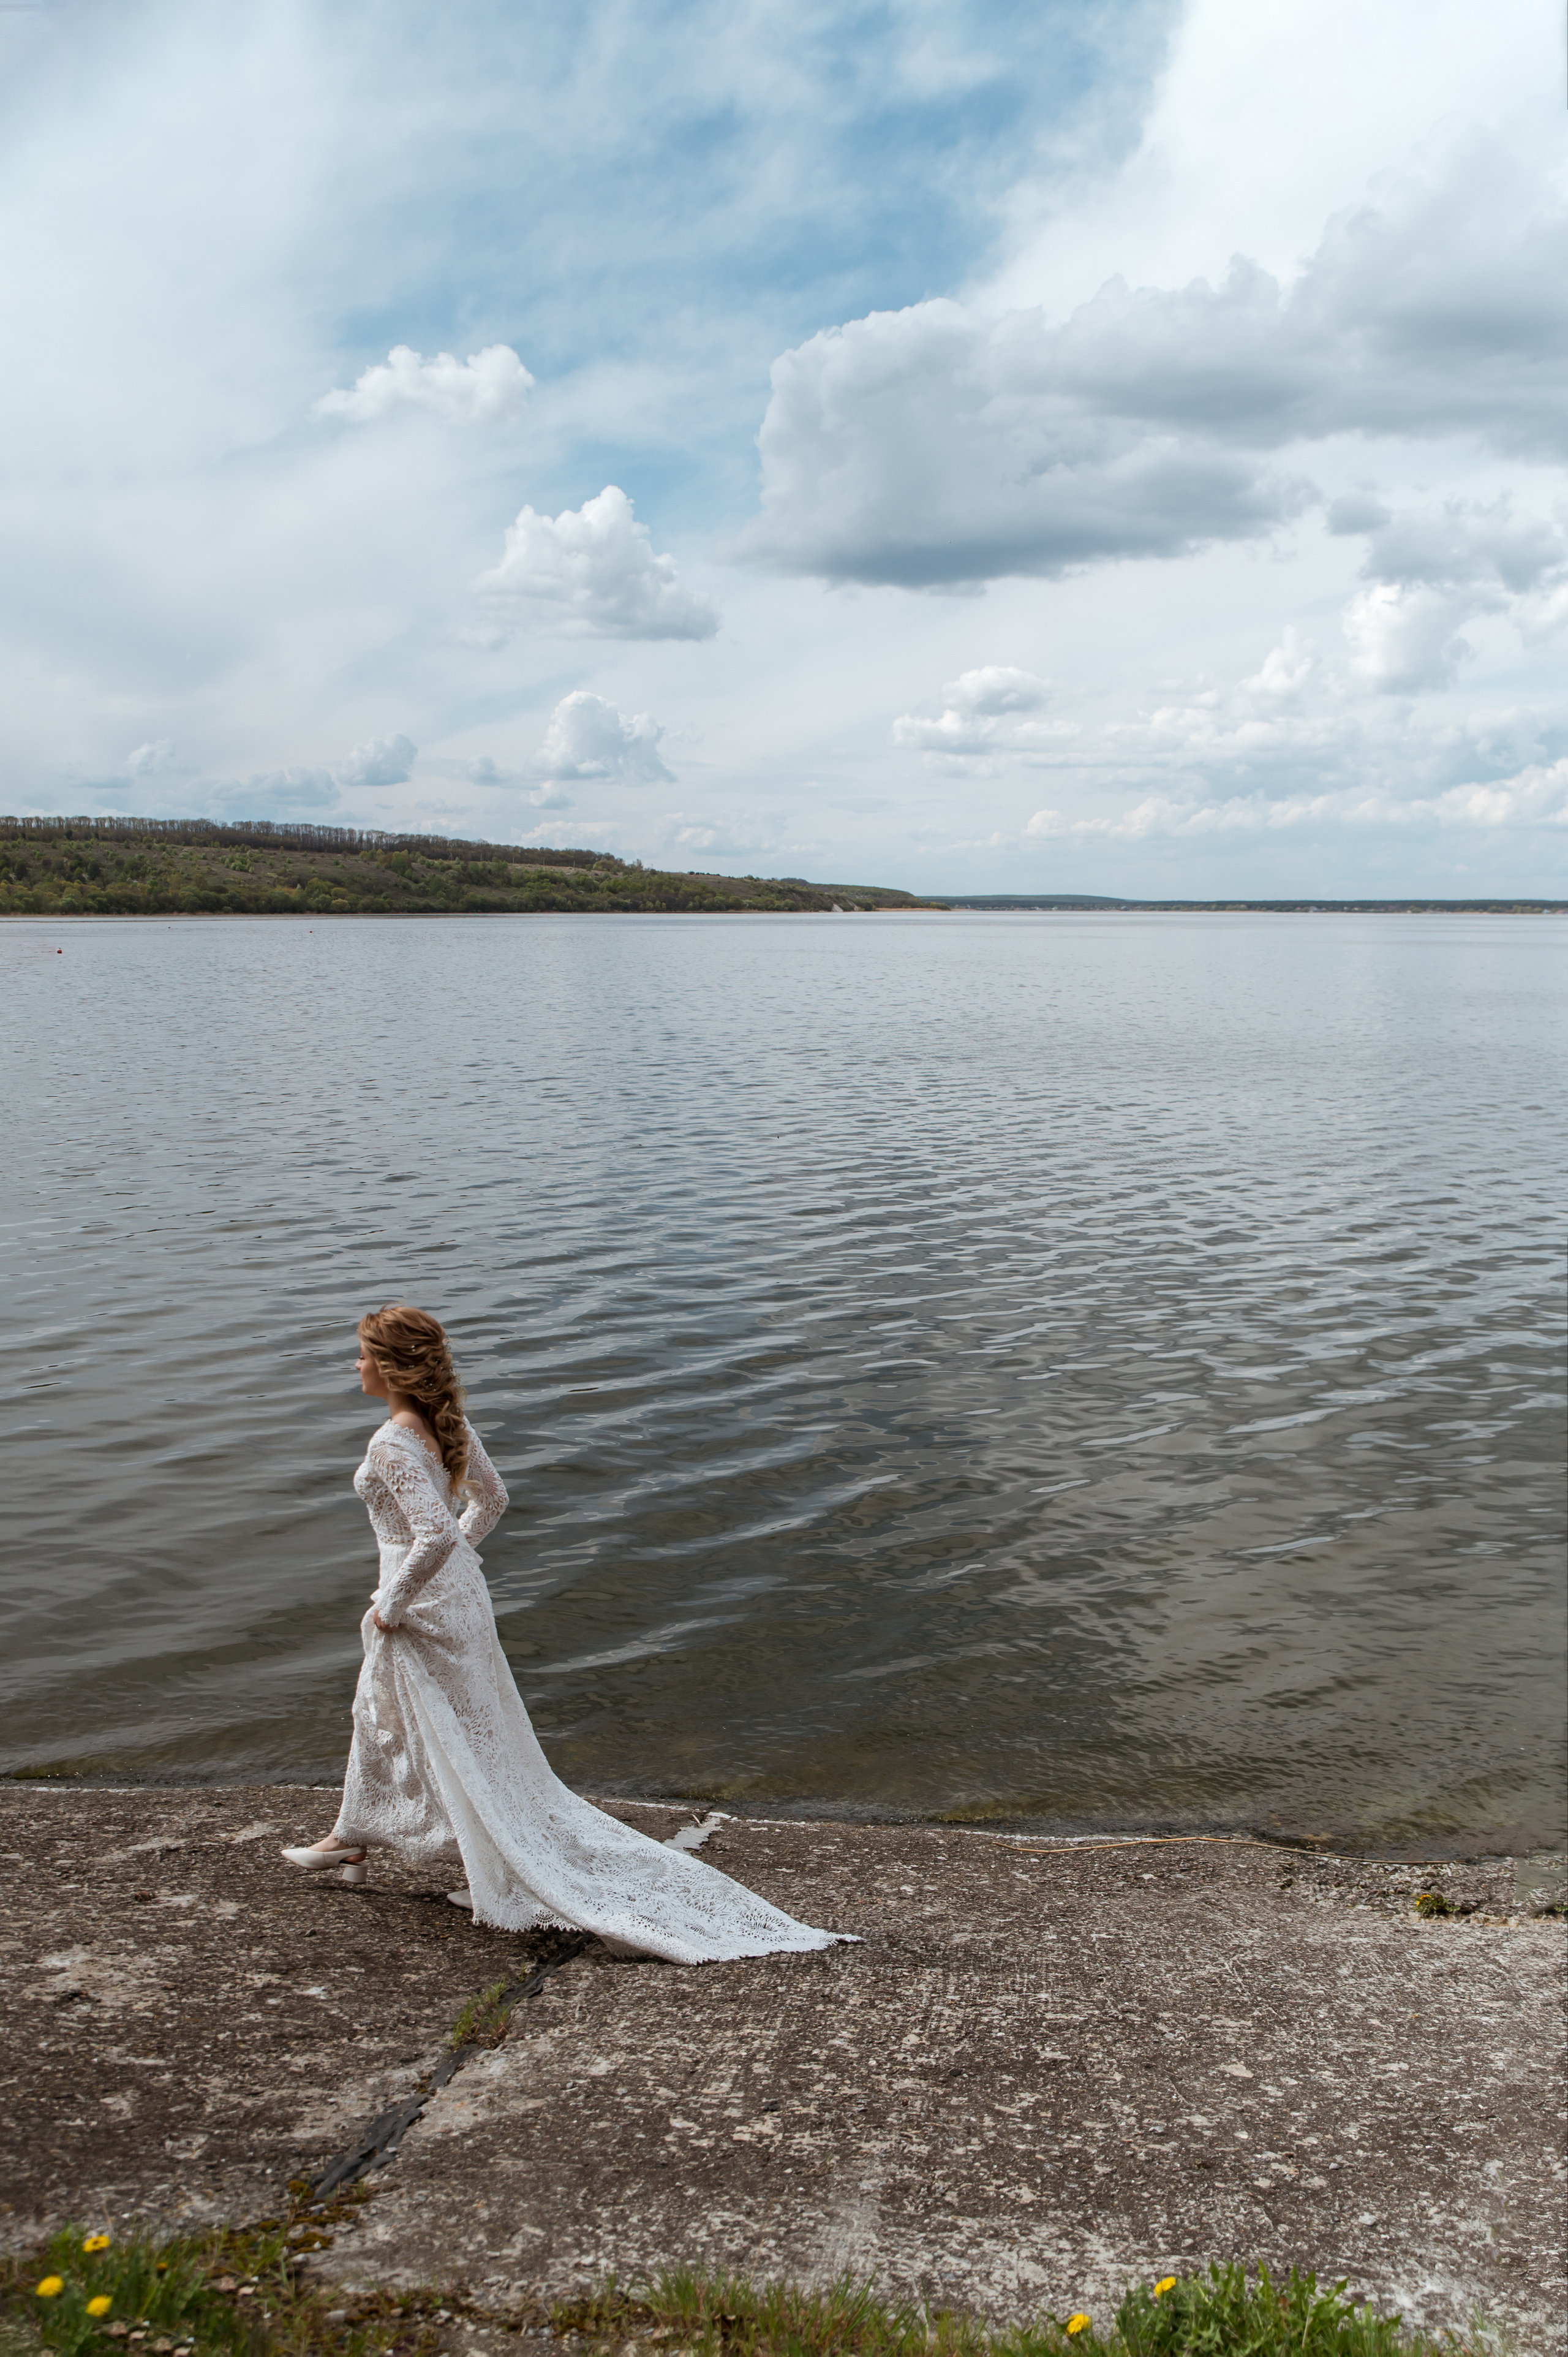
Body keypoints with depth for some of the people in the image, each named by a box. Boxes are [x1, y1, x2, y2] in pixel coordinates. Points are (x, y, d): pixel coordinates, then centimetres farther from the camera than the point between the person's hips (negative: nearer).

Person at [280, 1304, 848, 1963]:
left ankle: (514, 1885, 16)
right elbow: (491, 1501, 13)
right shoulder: (450, 1423, 1)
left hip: (422, 1610, -9)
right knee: (377, 1712, 25)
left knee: (463, 1749, 5)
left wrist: (392, 1604, -20)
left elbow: (434, 1536, -34)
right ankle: (351, 1840, 40)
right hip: (461, 1588, 9)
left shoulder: (391, 1446, -25)